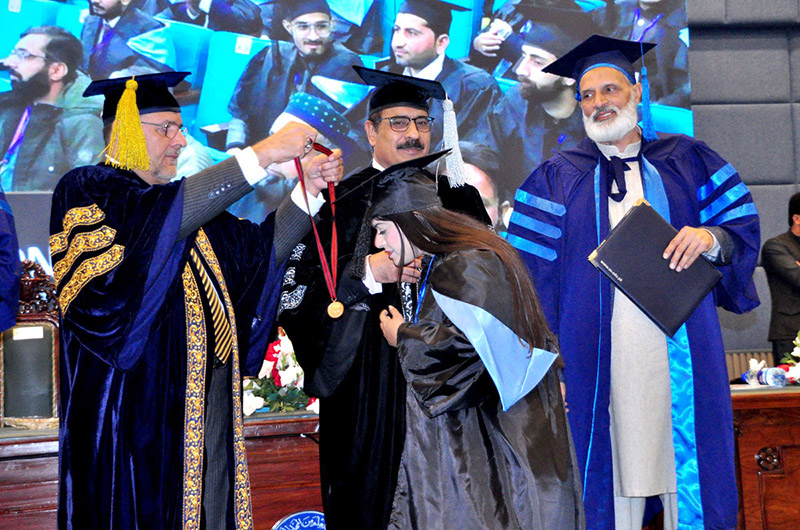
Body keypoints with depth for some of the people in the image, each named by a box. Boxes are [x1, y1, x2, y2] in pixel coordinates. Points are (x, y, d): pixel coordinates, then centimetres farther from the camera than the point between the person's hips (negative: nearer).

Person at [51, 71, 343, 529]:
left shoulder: (190, 202, 18)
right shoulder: (87, 190, -7)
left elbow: (259, 247, 10)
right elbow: (158, 216, -26)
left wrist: (311, 189, -5)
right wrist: (262, 155, -28)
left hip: (207, 401, 7)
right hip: (136, 401, -7)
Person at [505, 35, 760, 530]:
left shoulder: (688, 161, 11)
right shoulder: (559, 178, 10)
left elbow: (744, 229, 9)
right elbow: (532, 265, 3)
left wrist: (713, 239, -14)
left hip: (680, 349, 1)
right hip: (599, 354, 0)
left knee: (684, 451, 2)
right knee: (612, 457, 0)